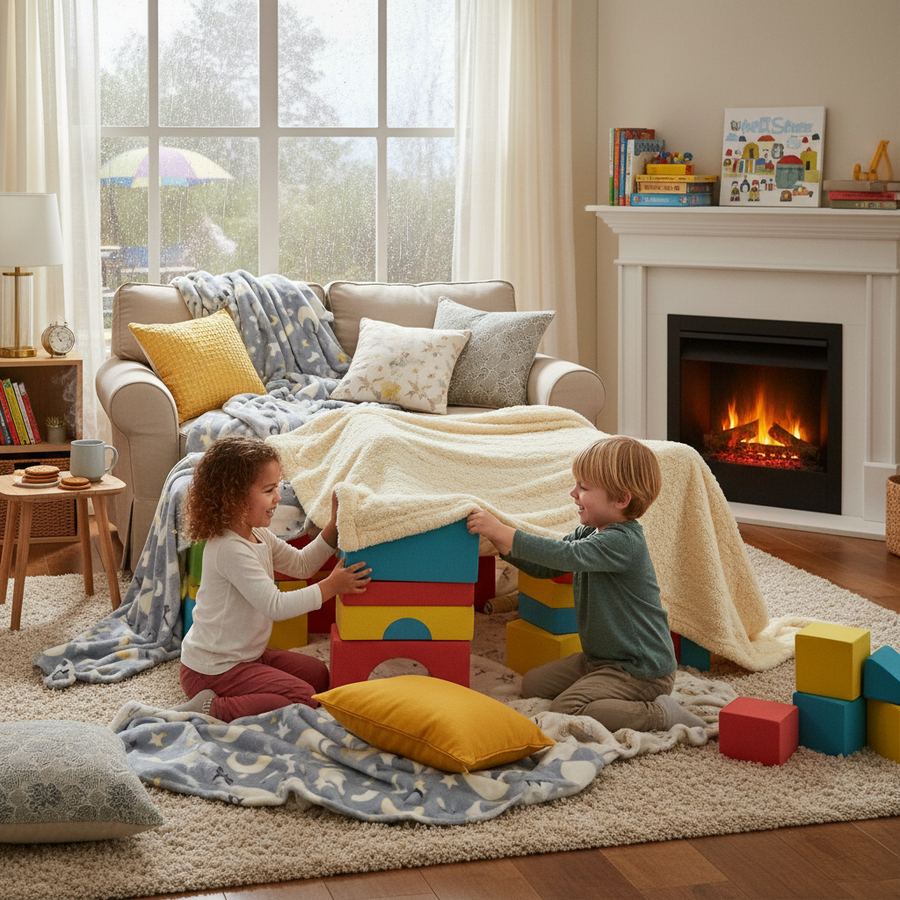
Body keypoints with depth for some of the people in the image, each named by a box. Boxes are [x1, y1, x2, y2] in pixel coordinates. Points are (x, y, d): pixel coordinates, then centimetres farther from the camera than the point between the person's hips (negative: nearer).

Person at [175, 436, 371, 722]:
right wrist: (331, 586, -21)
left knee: (318, 674, 16)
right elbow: (275, 606, -28)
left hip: (246, 654, 10)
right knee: (304, 699, -17)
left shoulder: (258, 536, 4)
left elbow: (300, 564, 17)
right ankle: (215, 709, -13)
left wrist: (333, 528, 3)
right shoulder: (231, 550, -27)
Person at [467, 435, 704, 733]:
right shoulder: (591, 533, 5)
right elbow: (544, 567, 10)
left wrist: (502, 532, -34)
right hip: (601, 658, 10)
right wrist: (501, 541, -7)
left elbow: (565, 556, -36)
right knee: (532, 684, 11)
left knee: (564, 709, -22)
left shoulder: (622, 543, -24)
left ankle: (660, 715, -14)